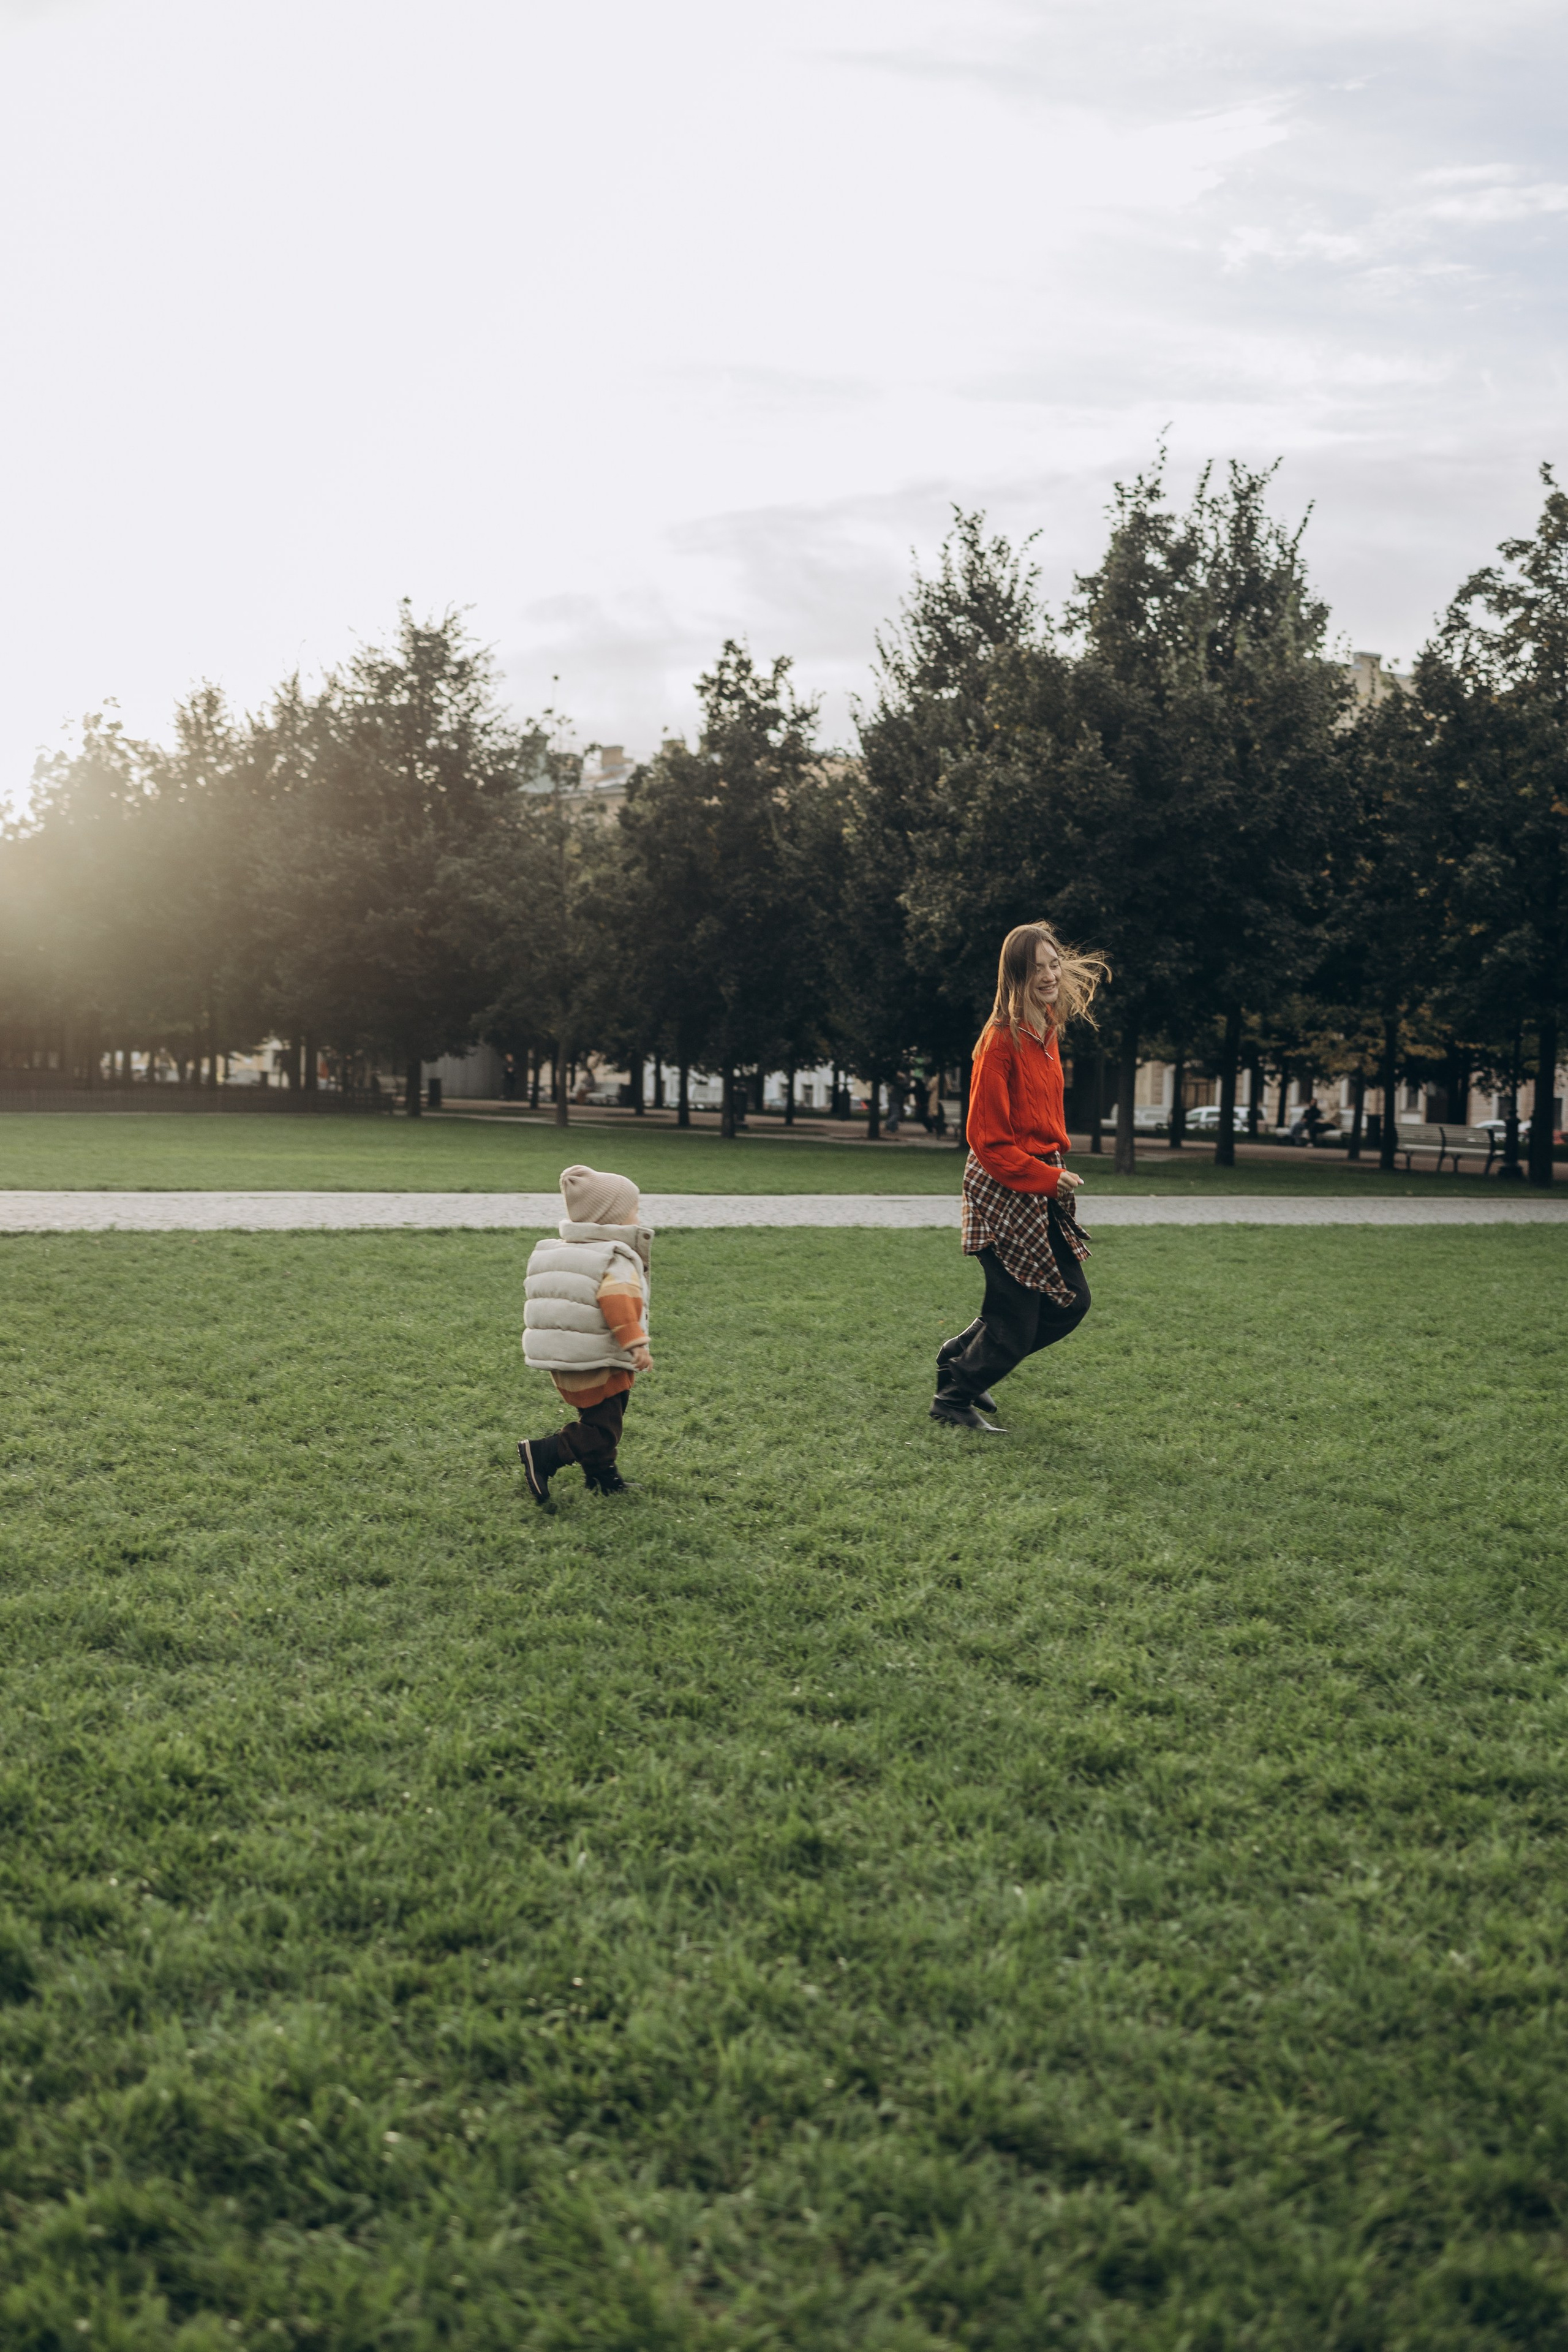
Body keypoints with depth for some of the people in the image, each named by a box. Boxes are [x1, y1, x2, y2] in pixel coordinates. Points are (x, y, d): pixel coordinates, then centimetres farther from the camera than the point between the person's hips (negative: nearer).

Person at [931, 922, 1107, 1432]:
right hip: (1003, 1192, -8)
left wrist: (1057, 1170, 9)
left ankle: (961, 1357, 28)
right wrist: (1047, 1178, -16)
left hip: (1042, 1186, 9)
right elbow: (988, 1139, -18)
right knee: (1015, 1319, -3)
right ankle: (954, 1399, 20)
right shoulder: (1002, 1040, -17)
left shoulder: (1047, 1031, 7)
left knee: (1071, 1302, 12)